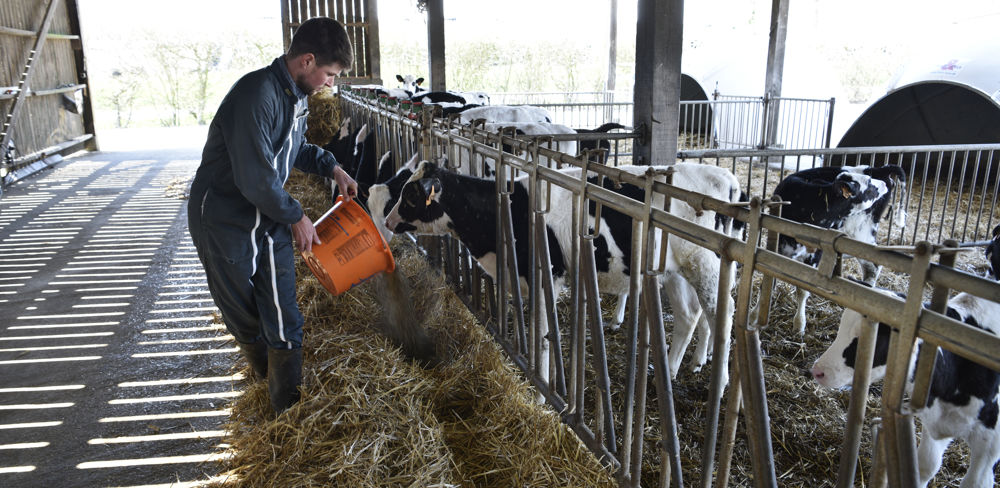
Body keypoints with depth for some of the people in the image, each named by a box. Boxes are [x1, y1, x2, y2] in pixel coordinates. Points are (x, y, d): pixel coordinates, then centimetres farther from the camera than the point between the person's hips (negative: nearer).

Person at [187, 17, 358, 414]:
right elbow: (256, 180, -28)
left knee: (284, 320, 5)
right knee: (243, 315, 14)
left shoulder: (295, 96, 3)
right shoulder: (257, 95, -27)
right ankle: (266, 373, 40)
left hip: (271, 217, 7)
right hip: (225, 221, -7)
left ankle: (288, 408, 18)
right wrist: (296, 218, -15)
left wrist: (333, 168, 9)